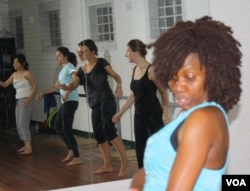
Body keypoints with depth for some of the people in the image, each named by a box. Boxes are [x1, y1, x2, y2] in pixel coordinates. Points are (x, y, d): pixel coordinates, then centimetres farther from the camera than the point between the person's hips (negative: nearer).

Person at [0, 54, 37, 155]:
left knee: (23, 124, -13)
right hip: (18, 101, 8)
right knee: (19, 124, 9)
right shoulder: (14, 75, 12)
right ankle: (26, 145, 17)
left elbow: (35, 87, -10)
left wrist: (29, 98, -22)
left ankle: (29, 148, -13)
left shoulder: (27, 73, -8)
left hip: (26, 101, -8)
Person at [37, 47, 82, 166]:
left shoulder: (69, 66, -8)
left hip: (70, 102, -10)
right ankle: (71, 150, 22)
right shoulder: (63, 69, 19)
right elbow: (57, 86, 26)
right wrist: (43, 93, 19)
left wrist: (67, 93, -29)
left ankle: (77, 157, -2)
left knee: (66, 129, -8)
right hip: (65, 102, 10)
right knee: (57, 127, 14)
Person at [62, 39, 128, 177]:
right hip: (95, 104, 7)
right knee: (99, 135, 7)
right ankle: (108, 165, 18)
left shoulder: (101, 63, -1)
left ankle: (124, 162, -10)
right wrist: (65, 87, -21)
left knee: (109, 130, -17)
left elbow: (116, 76, -2)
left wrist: (118, 86, -23)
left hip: (106, 100, -7)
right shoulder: (82, 70, 14)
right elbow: (73, 85, 2)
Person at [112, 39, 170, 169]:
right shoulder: (134, 70, 8)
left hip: (154, 115, -8)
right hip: (139, 115, 8)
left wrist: (165, 113, -15)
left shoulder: (151, 70, -14)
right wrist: (121, 112, 21)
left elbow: (164, 92, -7)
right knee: (140, 150, 10)